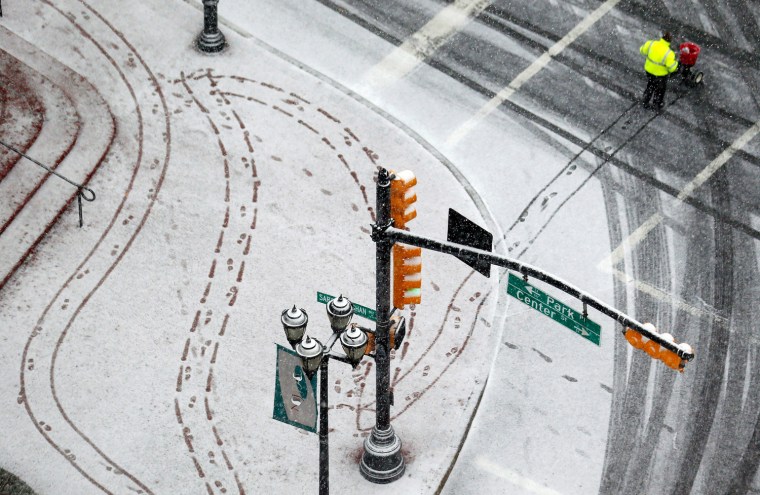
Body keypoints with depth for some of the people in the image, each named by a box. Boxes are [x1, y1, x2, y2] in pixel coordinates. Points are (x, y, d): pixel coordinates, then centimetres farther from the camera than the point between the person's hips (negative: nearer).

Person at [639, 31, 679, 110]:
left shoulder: (651, 44, -23)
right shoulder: (668, 53, -34)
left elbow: (642, 50, -6)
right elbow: (672, 67, -27)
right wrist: (675, 62, -7)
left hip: (649, 70, 4)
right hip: (661, 74, -4)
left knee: (650, 86, 32)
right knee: (660, 89, 26)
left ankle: (645, 102, 49)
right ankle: (658, 104, 47)